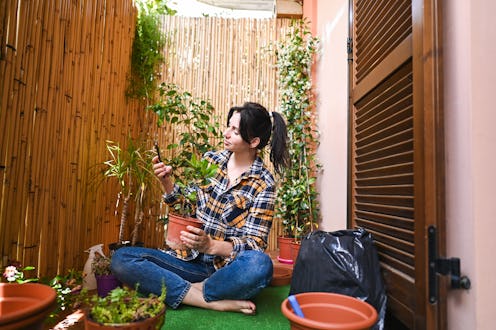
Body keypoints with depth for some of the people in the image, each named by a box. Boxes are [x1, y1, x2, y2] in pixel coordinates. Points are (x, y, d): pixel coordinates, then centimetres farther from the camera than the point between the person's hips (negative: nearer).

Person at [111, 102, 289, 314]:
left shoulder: (263, 184, -8)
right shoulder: (210, 159, 4)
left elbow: (255, 244, -11)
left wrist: (210, 245, -27)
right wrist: (167, 182, -5)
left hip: (228, 267, -4)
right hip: (191, 260, 4)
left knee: (260, 265, -37)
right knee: (121, 259, -16)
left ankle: (186, 291, -13)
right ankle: (216, 302, -20)